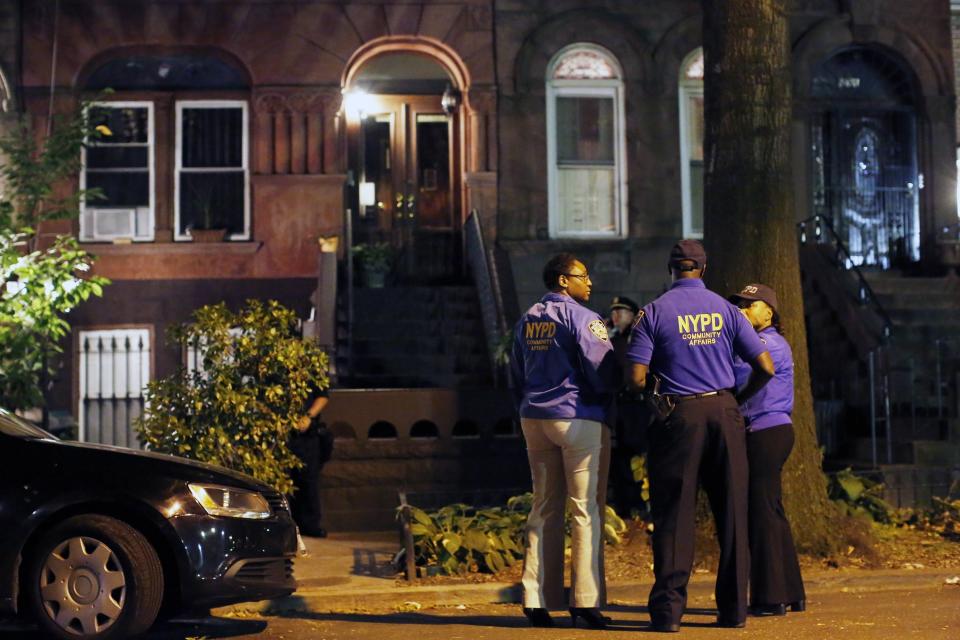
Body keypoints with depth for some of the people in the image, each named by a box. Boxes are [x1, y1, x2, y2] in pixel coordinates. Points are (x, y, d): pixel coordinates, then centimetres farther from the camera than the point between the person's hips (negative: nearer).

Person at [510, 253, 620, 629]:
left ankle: (537, 599, 8)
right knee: (586, 509, -3)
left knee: (544, 508, 10)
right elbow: (603, 372, -14)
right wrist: (606, 400, 5)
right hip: (579, 419, -7)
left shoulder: (526, 321, 14)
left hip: (534, 419, 7)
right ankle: (585, 599, -5)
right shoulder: (582, 318, -9)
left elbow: (516, 377, 19)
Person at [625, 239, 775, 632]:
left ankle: (668, 609, 0)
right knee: (731, 511, 8)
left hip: (678, 415, -2)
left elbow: (637, 378, -8)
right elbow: (765, 368, 3)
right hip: (723, 413, 2)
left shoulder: (655, 311, -1)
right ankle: (733, 608, 11)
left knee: (674, 513, 2)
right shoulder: (725, 310, 6)